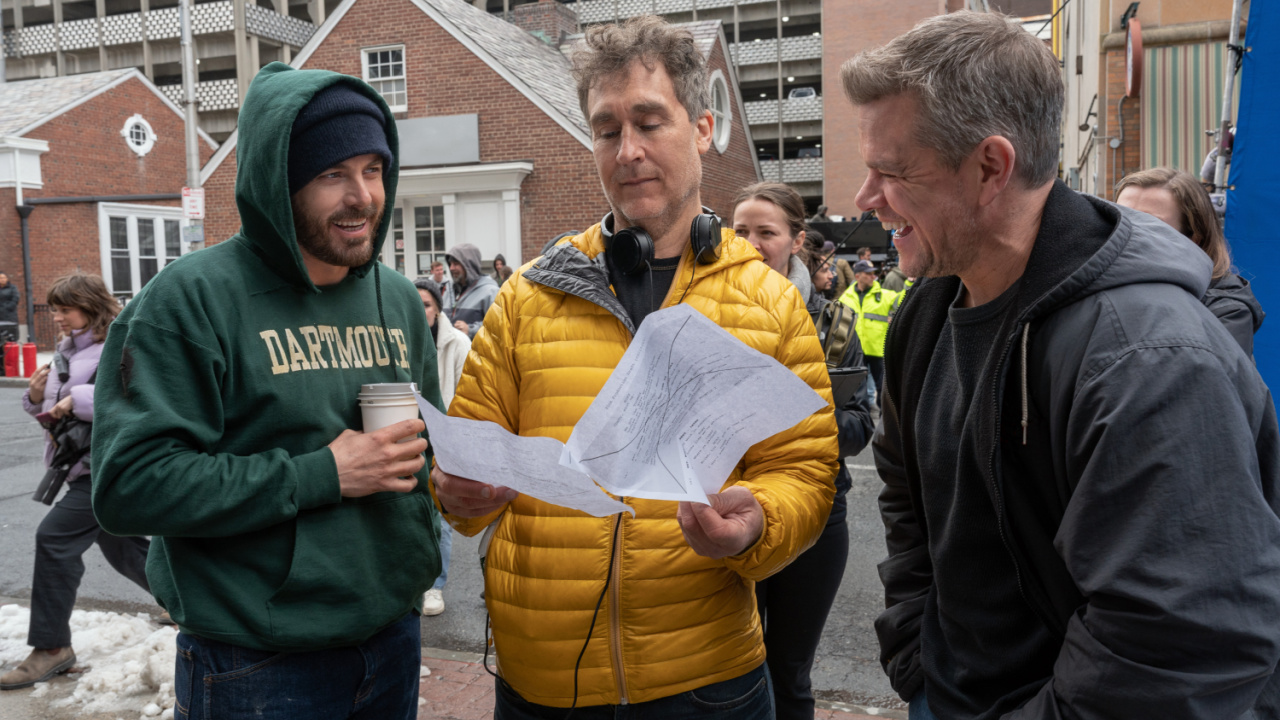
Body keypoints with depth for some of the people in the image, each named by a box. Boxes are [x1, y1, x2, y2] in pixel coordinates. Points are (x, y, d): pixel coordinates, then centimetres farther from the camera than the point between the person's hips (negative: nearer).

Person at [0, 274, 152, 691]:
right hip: (84, 465, 10)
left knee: (55, 536, -15)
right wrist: (38, 399, -2)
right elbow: (58, 413, 20)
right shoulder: (68, 351, 15)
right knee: (119, 545, 17)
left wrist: (79, 399, -28)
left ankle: (51, 647, -5)